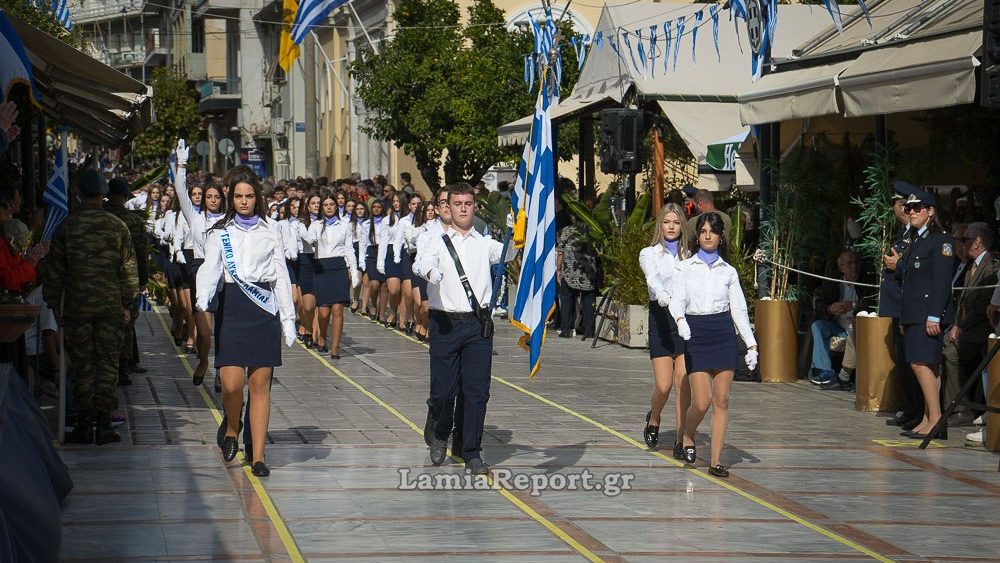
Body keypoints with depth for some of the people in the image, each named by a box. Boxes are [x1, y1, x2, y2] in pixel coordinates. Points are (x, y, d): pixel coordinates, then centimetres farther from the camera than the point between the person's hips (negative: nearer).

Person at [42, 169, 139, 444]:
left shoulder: (67, 227, -2)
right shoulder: (117, 226, 0)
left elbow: (53, 270, 2)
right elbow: (129, 269, 4)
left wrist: (55, 305, 11)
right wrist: (127, 303, 12)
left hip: (76, 306, 0)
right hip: (110, 306, 0)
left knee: (82, 365, 5)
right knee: (107, 363, 5)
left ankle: (84, 424, 5)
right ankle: (104, 424, 4)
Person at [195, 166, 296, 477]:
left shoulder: (270, 230, 11)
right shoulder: (220, 232, 7)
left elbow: (281, 275, 12)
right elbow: (210, 267, -8)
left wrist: (288, 318, 6)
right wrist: (203, 298, -27)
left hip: (265, 309, 1)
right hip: (232, 308, -1)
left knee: (261, 384, -1)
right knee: (232, 383, -11)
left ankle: (258, 455, 4)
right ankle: (232, 430, 20)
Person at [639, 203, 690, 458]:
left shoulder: (688, 256, 13)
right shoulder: (649, 254, 4)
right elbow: (653, 277, -17)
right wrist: (661, 294, -39)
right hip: (661, 317, -2)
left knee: (683, 382, -7)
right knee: (663, 385, -6)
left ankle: (680, 439, -2)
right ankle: (653, 419, 26)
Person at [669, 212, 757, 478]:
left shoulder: (728, 271, 10)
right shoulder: (685, 268, 6)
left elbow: (739, 309, 10)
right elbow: (677, 300, -6)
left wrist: (751, 344, 4)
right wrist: (680, 320, -28)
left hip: (724, 334, 2)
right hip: (695, 335, -2)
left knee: (722, 400, -3)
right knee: (702, 401, -9)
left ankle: (716, 461, 1)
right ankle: (687, 437, 23)